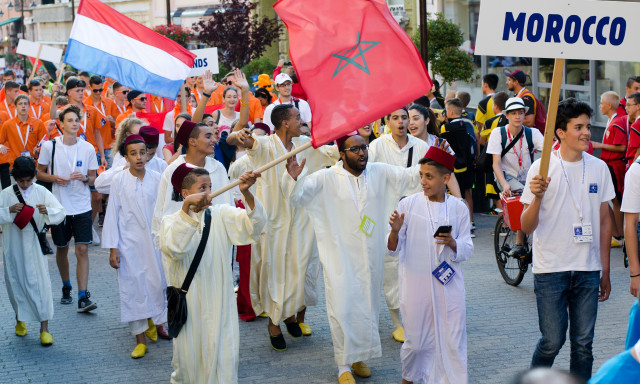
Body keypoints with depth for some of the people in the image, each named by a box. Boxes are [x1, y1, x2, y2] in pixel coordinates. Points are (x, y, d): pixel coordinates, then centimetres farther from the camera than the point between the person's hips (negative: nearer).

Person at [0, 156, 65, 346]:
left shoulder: (41, 192, -1)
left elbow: (60, 212, -4)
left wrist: (47, 211, -24)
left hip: (34, 246, -1)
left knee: (39, 283, -5)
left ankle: (44, 328, -2)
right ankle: (20, 319, 34)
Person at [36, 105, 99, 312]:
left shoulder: (88, 148, 0)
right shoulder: (50, 146, -2)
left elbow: (93, 178, 7)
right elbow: (39, 173, 6)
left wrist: (84, 178, -15)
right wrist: (54, 178, -13)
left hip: (82, 207, 0)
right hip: (59, 205, 0)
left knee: (82, 250, -8)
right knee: (62, 248, 13)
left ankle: (83, 297, -9)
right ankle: (66, 287, 36)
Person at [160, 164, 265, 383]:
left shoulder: (221, 215, 3)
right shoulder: (172, 221, -4)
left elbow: (253, 225, -12)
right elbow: (174, 247, -26)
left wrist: (246, 194, -29)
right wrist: (186, 208, -35)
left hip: (219, 302, 2)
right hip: (188, 304, -2)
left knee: (224, 358, 1)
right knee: (189, 358, 8)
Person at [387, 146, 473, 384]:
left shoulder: (458, 209, 3)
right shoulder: (408, 205, -1)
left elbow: (467, 251, 4)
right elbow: (394, 249, 1)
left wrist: (453, 243, -16)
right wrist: (395, 231, -20)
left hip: (448, 284, 1)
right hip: (416, 285, -1)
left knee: (453, 339, -1)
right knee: (416, 339, 6)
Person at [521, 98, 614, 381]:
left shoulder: (599, 168, 5)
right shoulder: (541, 169, -5)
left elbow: (604, 222, 12)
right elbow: (527, 228, -5)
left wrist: (605, 272, 11)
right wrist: (537, 197, -24)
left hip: (588, 271, 3)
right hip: (550, 270, -3)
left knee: (583, 343, 6)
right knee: (552, 341, 0)